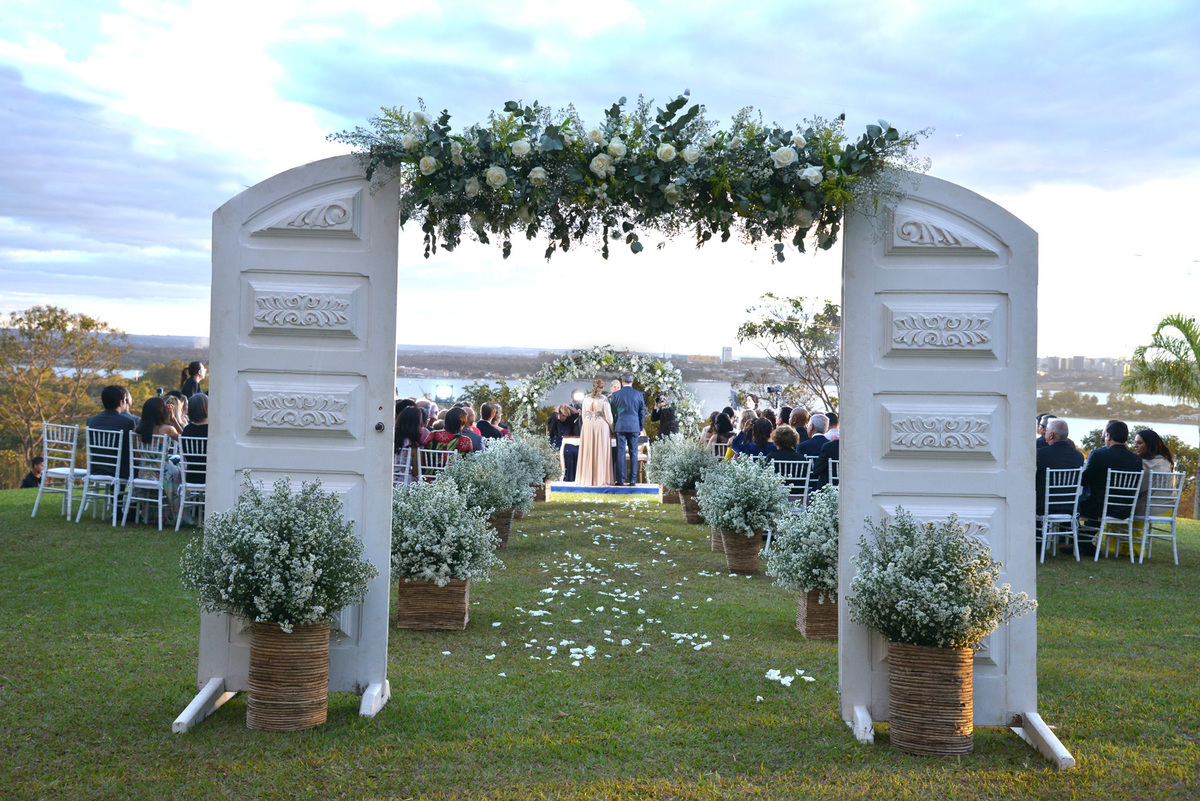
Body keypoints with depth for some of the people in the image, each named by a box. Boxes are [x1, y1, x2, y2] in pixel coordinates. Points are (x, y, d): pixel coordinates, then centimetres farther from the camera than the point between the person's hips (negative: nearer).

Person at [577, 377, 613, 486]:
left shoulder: (586, 399, 0)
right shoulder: (604, 400, -11)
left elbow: (584, 415, 8)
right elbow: (608, 417, -7)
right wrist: (612, 430, 6)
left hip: (587, 426, 3)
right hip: (601, 426, -3)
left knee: (588, 453, 8)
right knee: (601, 453, 2)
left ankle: (587, 480, 9)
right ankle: (600, 480, 2)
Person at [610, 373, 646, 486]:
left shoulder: (616, 395, -1)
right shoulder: (639, 395, 2)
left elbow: (612, 412, 7)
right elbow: (642, 413, 7)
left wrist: (613, 426, 18)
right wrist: (641, 428, 16)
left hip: (620, 427, -1)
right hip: (634, 427, 1)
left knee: (620, 452, 2)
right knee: (633, 453, 3)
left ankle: (620, 479, 1)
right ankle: (633, 479, 2)